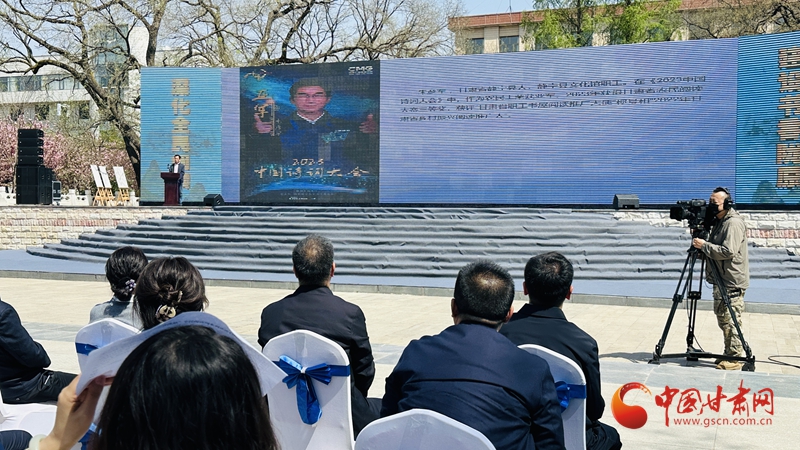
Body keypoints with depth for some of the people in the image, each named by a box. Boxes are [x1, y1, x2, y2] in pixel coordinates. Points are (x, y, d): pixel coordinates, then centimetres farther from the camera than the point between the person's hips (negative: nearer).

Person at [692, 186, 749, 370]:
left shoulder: (734, 223, -16)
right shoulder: (719, 222, 15)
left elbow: (728, 251, -25)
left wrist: (704, 245, -19)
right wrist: (703, 244, 8)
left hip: (732, 282, -10)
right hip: (722, 281, 10)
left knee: (729, 320, -6)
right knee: (723, 319, 15)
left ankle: (736, 358, 1)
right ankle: (730, 354, 25)